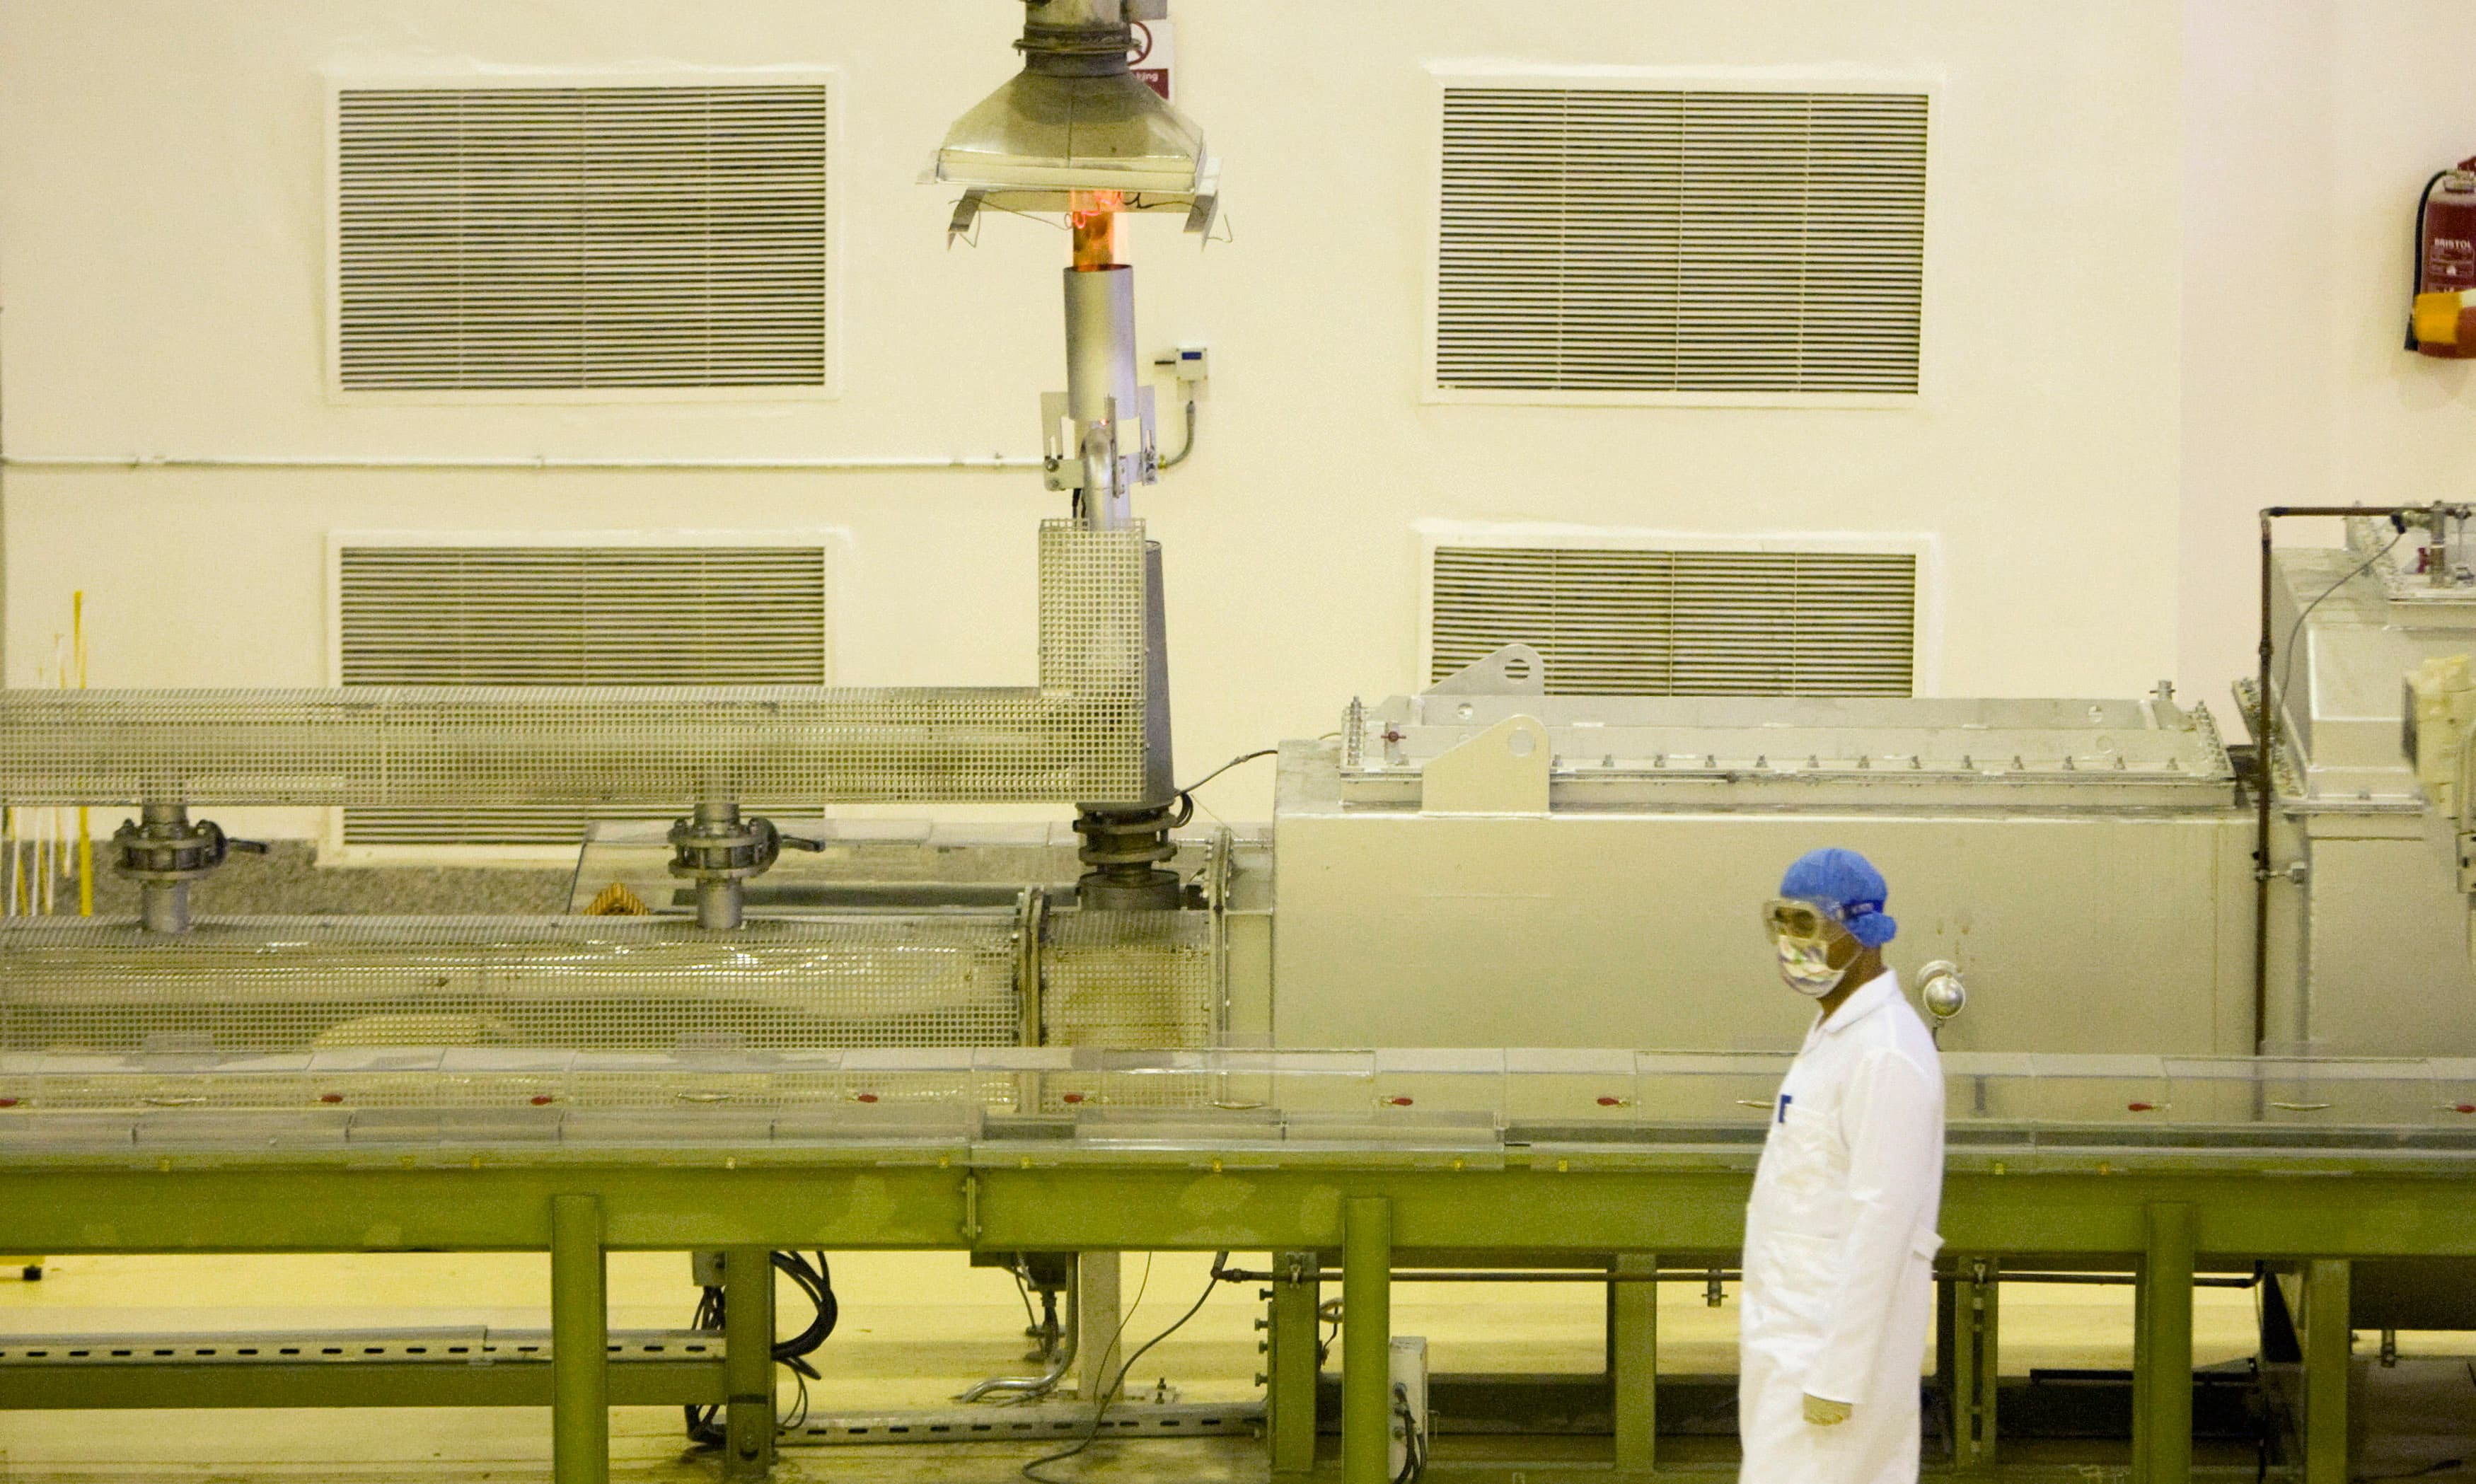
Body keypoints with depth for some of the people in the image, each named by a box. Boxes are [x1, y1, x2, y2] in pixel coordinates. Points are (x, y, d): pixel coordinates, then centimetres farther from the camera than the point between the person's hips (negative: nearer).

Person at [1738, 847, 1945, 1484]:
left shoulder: (1885, 1054, -17)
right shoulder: (1834, 1034, 14)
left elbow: (1883, 1222, -22)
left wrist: (1838, 1377, -23)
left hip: (1842, 1332, -10)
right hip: (1796, 1330, 10)